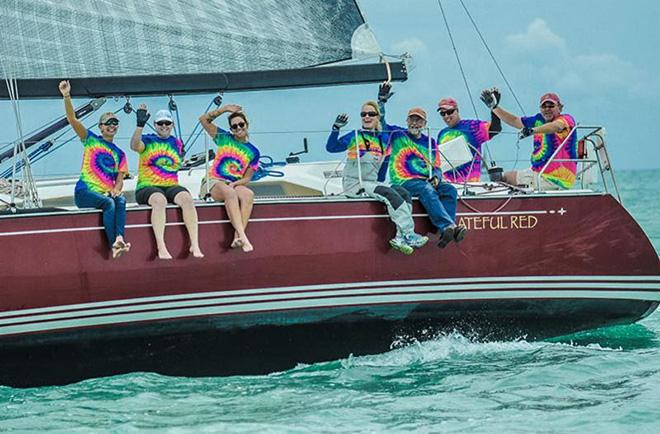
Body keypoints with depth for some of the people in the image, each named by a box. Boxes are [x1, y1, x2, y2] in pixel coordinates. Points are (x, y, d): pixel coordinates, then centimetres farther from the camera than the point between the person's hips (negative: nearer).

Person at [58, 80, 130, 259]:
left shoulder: (120, 154, 19)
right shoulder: (91, 140, 9)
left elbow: (120, 180, 12)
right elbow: (72, 119, -3)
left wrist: (115, 190, -12)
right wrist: (66, 97, -18)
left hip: (108, 193, 3)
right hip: (85, 192, -3)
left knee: (121, 200, -31)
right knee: (109, 203, -33)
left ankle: (119, 239, -47)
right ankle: (114, 244, -39)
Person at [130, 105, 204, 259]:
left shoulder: (177, 143, 18)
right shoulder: (147, 140, 5)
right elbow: (135, 146, -19)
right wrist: (140, 125, -29)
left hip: (171, 186, 3)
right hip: (147, 187, -3)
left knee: (187, 198, -29)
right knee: (159, 200, -38)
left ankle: (195, 245, -34)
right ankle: (161, 248, -44)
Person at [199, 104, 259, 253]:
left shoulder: (253, 152, 13)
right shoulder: (224, 138, 12)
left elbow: (247, 178, 10)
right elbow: (204, 119, 9)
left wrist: (235, 183, -12)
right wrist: (224, 109, 1)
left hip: (235, 184, 2)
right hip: (214, 182, -2)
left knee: (248, 194, -34)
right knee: (230, 194, -37)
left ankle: (237, 238, -45)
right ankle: (243, 236, -50)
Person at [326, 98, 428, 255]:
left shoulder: (384, 139, 13)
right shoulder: (354, 136, -1)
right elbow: (331, 147, -14)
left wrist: (380, 184, 14)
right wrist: (336, 128, -27)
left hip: (372, 183, 6)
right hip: (353, 184, -6)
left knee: (404, 193, -18)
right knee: (389, 194, -27)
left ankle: (401, 238, -27)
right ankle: (408, 235, -29)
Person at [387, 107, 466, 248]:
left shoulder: (430, 143, 22)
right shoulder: (397, 135, 11)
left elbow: (436, 167, 17)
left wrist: (436, 177, -3)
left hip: (426, 182, 6)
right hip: (403, 182, -6)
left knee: (450, 190, -24)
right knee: (427, 190, -38)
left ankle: (445, 233, -42)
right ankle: (448, 226, -57)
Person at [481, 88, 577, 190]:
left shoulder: (566, 119, -10)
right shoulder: (539, 120, 12)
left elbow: (556, 126, -34)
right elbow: (515, 121, 20)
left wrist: (532, 130, -49)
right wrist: (494, 107, 15)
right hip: (538, 172, 9)